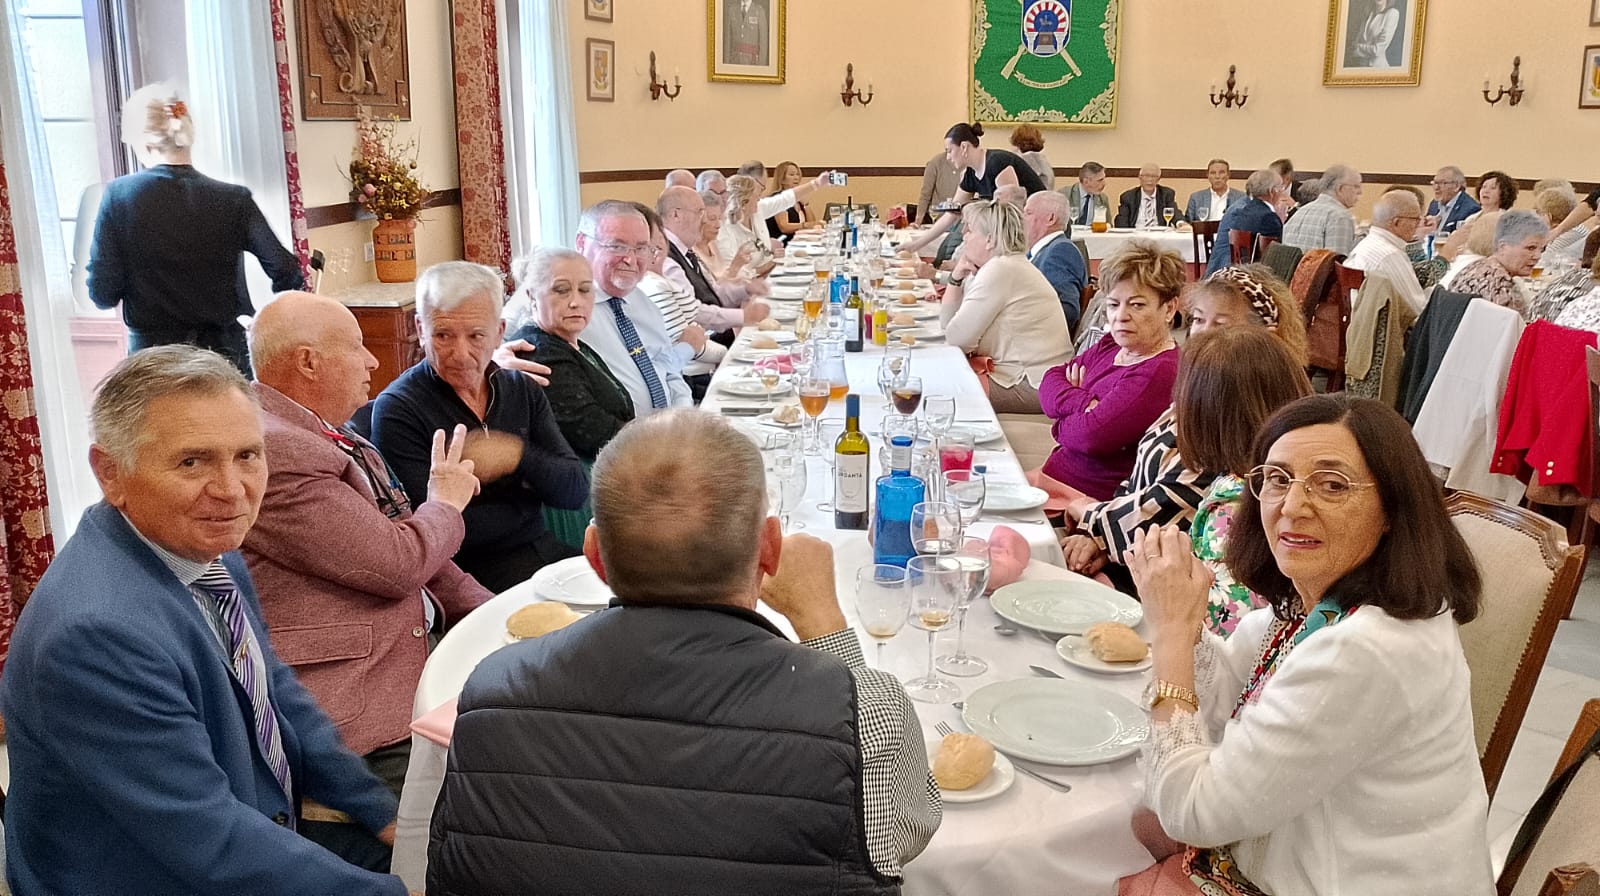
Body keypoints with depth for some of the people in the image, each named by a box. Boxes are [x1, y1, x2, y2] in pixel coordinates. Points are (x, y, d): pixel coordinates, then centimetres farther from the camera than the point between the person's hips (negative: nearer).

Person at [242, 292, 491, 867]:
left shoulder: (332, 436, 13)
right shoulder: (275, 452, -22)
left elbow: (411, 552, 17)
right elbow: (397, 564, -23)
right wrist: (447, 499, -1)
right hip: (352, 735, -10)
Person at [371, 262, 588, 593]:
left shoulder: (523, 390, 9)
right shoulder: (398, 410, -9)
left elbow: (576, 491, 4)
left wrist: (519, 456, -16)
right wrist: (529, 495, -3)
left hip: (542, 551, 6)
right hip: (473, 569, -6)